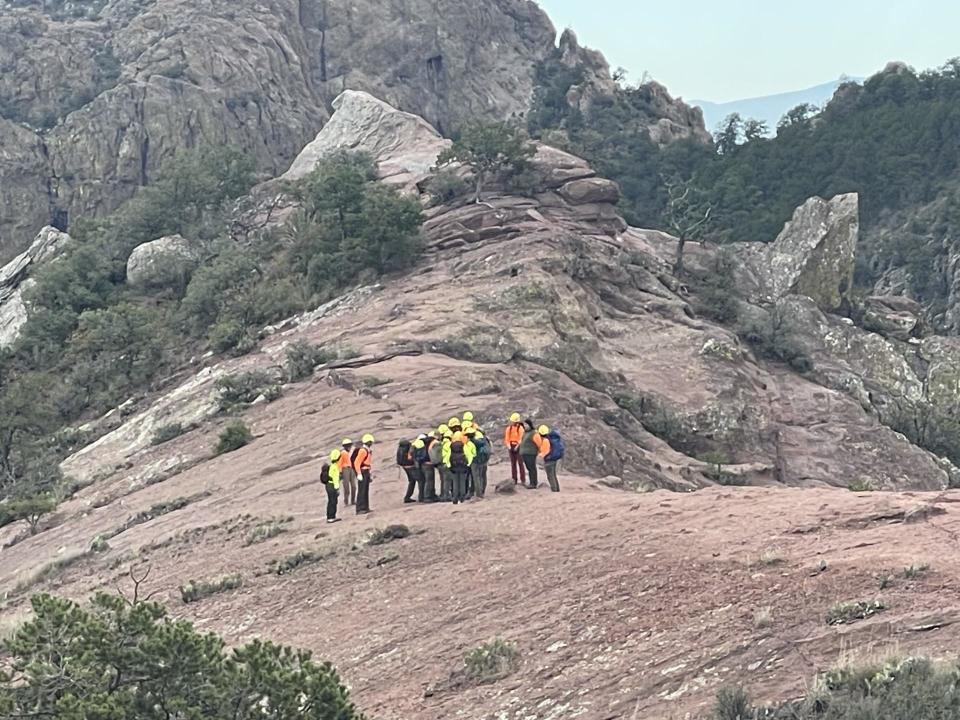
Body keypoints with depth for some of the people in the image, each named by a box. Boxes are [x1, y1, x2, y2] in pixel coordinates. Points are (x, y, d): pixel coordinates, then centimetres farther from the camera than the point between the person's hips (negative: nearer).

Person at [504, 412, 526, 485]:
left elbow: (521, 438, -13)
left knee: (520, 463, -8)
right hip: (511, 447, 5)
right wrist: (508, 445, -7)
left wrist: (517, 446, -18)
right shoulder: (509, 428, 5)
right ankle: (514, 479, 11)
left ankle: (523, 480, -6)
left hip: (518, 447, -5)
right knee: (513, 463, 6)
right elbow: (507, 438, 6)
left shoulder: (520, 428, -9)